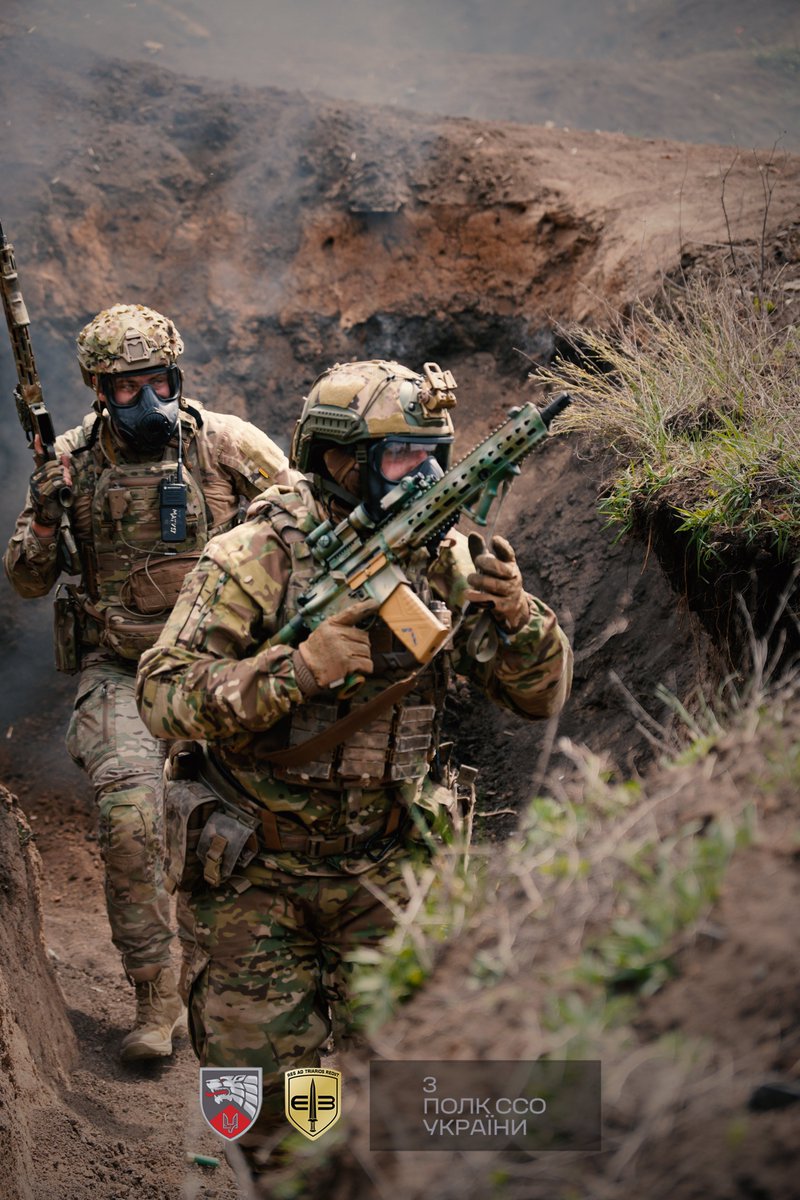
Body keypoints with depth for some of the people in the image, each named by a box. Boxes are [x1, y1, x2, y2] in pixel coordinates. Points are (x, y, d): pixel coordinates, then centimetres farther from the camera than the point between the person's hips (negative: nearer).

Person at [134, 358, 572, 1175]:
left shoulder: (446, 563, -2)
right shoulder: (256, 558, -15)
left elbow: (541, 696, 1)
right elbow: (164, 695, -21)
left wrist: (516, 617, -20)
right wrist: (301, 668, -32)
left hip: (381, 868, 3)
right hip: (253, 872, -3)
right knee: (264, 1080, 3)